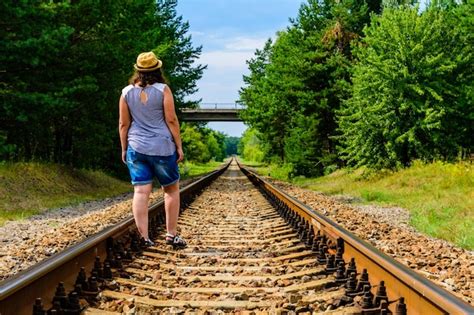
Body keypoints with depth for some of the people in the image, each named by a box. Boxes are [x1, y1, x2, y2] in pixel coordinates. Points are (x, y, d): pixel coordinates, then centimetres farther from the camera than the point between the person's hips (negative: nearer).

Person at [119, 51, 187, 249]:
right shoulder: (163, 90, -6)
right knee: (171, 189, 12)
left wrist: (124, 149, 14)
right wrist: (179, 145, -1)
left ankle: (144, 238, -4)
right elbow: (171, 120, -7)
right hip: (162, 147, -2)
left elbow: (123, 124, 5)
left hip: (136, 148, 3)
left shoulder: (127, 92, 4)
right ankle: (171, 234, 14)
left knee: (141, 192, 0)